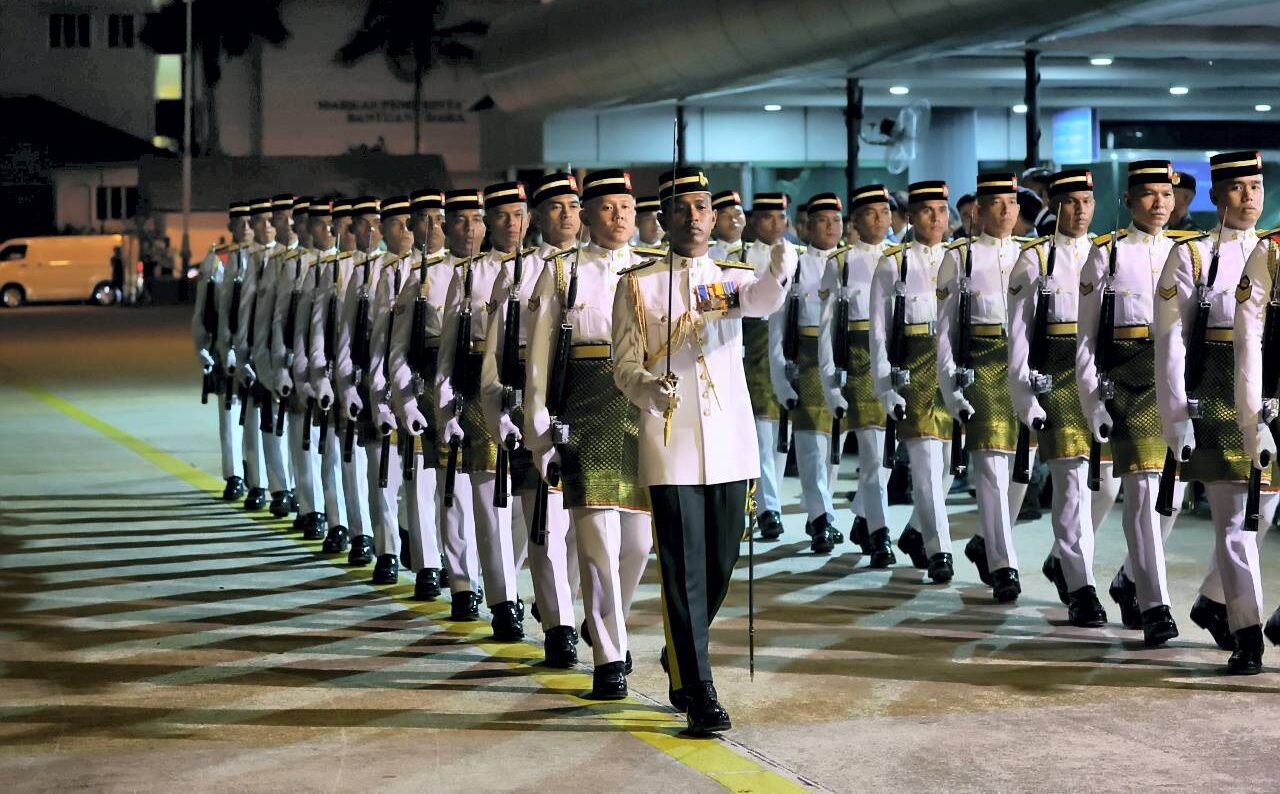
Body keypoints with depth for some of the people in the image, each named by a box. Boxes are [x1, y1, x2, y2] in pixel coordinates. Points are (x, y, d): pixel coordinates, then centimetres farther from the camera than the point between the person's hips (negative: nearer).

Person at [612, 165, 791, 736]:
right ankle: (699, 695, -3)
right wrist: (650, 387, -24)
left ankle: (681, 658, 35)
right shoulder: (638, 286, 4)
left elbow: (762, 300, -17)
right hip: (671, 447, -3)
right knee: (684, 572, -6)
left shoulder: (733, 278, 8)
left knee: (720, 567, 11)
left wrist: (780, 270, -41)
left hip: (729, 444, 3)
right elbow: (624, 366, 0)